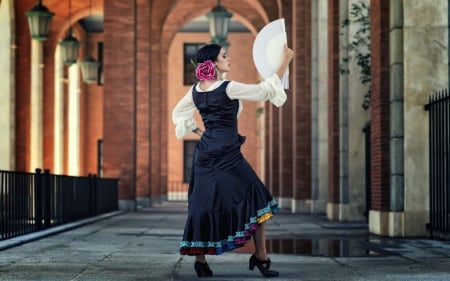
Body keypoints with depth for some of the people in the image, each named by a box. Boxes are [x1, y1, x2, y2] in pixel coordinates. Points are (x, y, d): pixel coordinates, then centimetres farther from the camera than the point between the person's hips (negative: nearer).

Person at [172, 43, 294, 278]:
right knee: (255, 200, 2)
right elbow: (264, 91, -8)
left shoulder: (196, 90, 9)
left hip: (205, 153, 7)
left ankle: (200, 260, 7)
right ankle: (260, 257, 2)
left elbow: (178, 114, 22)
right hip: (227, 153, -7)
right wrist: (284, 64, -1)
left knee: (204, 204, 9)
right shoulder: (228, 88, -12)